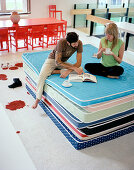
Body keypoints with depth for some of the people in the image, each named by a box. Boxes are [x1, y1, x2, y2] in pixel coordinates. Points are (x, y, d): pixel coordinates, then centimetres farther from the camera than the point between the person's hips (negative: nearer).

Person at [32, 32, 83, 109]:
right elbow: (57, 62, -32)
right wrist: (74, 68, -36)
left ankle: (54, 71, -16)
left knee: (80, 70, -22)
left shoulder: (79, 43, -22)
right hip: (52, 59, -3)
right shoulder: (62, 42, -32)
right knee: (42, 75, -30)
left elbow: (78, 63, -21)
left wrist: (68, 71, -37)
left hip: (63, 62, 4)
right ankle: (38, 98, -12)